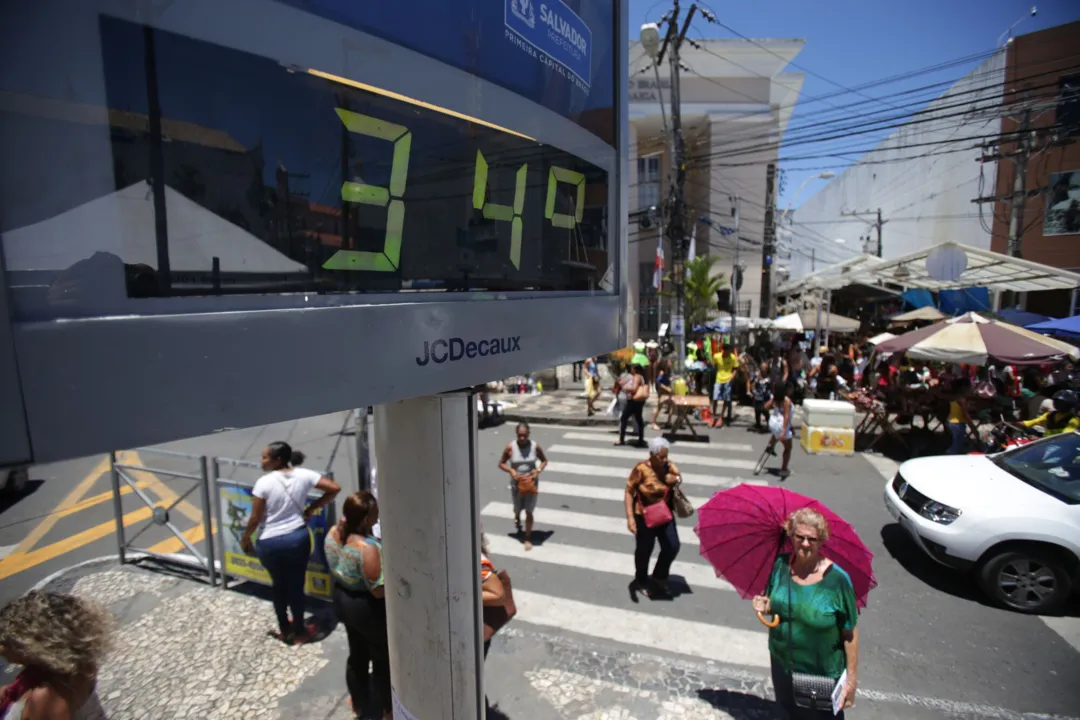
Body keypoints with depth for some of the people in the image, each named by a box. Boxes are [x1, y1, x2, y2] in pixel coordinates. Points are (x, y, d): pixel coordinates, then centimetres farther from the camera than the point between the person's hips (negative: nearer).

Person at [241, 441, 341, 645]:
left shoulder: (264, 482, -17)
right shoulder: (304, 475, -8)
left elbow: (255, 518, -12)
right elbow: (335, 488, -9)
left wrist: (245, 538, 8)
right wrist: (312, 508, 3)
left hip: (270, 543, -1)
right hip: (298, 538, 1)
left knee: (278, 585, 22)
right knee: (296, 585, 16)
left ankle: (284, 628, 39)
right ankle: (299, 632, 31)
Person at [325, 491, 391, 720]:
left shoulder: (334, 533, -11)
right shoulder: (367, 547, -36)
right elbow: (379, 590, -28)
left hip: (342, 600, 8)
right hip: (368, 608, -7)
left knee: (357, 653, 28)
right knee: (383, 659, 17)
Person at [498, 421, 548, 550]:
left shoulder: (535, 446, -12)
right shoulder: (510, 448, -14)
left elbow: (544, 460, 3)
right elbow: (501, 463, -3)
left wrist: (538, 470, -16)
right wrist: (511, 470, -21)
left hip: (531, 483, -1)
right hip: (516, 484, 1)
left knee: (529, 511, 1)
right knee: (517, 509, 20)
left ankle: (528, 538, 16)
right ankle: (517, 521, 56)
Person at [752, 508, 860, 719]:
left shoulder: (837, 579, -24)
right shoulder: (781, 565, -12)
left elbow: (850, 634, -15)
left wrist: (851, 678, -10)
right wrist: (765, 606, -18)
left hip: (822, 674, -4)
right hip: (782, 663, 4)